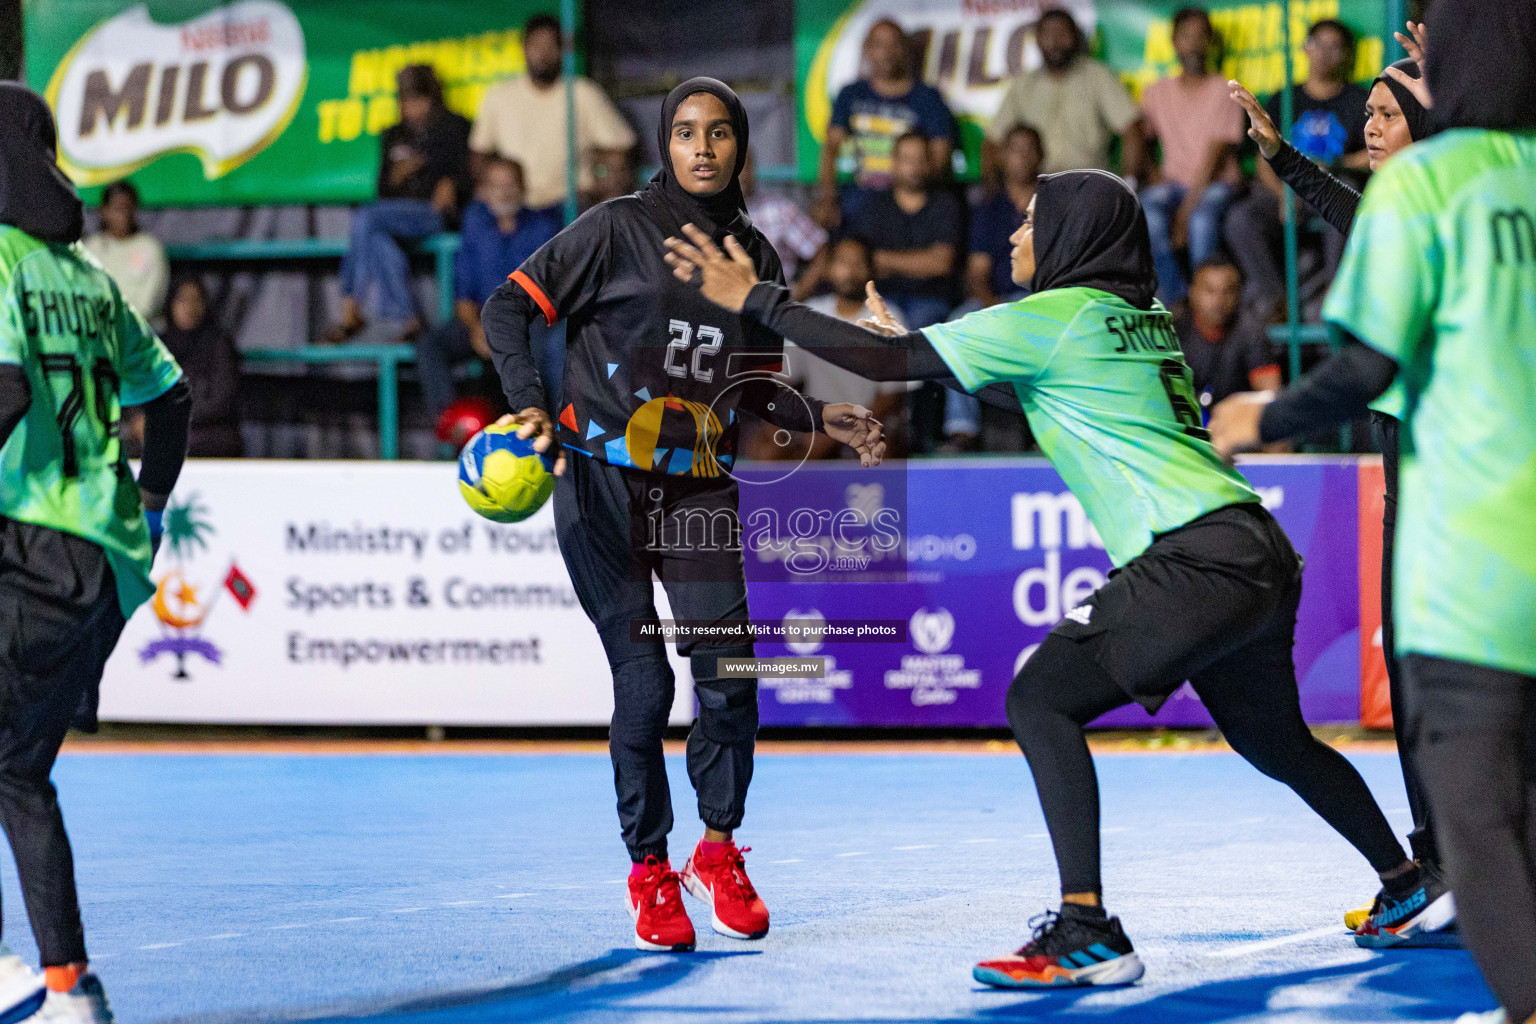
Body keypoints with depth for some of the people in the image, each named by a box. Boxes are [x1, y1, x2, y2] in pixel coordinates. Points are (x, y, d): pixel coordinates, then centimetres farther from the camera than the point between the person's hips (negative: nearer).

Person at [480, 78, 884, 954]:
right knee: (644, 680, -6)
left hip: (701, 491, 3)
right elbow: (510, 306, -3)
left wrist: (821, 417, 1)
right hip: (602, 483, -3)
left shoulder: (755, 255, 10)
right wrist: (530, 405, -17)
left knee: (728, 672, -8)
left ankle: (718, 852, 14)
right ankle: (650, 872, 11)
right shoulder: (619, 230, -4)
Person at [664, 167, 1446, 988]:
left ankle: (1087, 932, -16)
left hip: (1199, 559, -9)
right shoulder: (1143, 315, 19)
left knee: (1042, 698, -9)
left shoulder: (1053, 318, -5)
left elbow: (886, 362, -4)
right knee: (1272, 740, 26)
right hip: (1258, 555, 9)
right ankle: (1411, 887, 39)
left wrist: (757, 300, 3)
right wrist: (914, 338, 33)